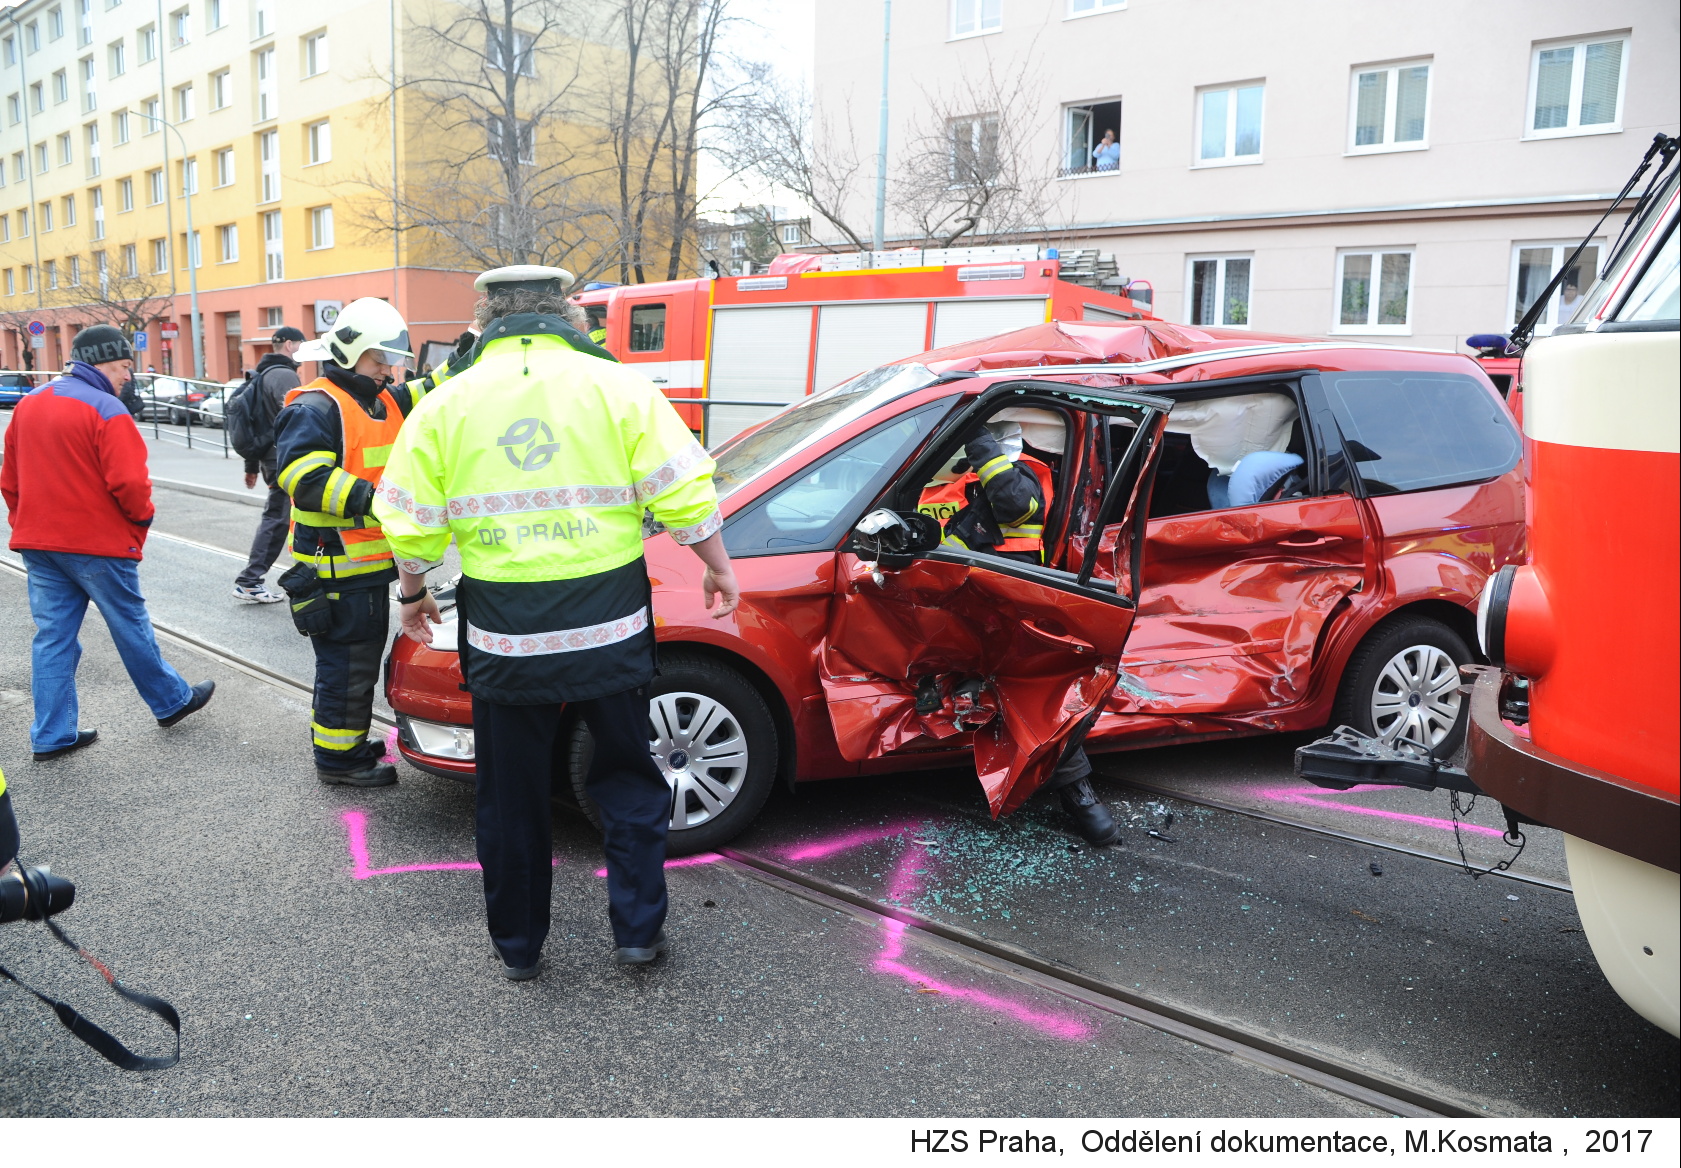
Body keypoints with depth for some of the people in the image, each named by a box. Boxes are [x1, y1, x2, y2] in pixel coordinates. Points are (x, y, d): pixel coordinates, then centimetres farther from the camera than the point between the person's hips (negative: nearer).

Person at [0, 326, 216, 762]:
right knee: (131, 627, 9)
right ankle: (171, 701, 26)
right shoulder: (106, 410, -16)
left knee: (52, 636, 9)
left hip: (38, 543, 7)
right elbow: (129, 482, -21)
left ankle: (52, 735, 13)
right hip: (98, 544, -6)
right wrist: (142, 517, -3)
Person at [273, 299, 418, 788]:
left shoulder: (386, 401, 13)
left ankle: (350, 742, 35)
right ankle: (336, 758, 12)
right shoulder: (316, 407, -15)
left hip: (370, 561, 10)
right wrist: (369, 498, -35)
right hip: (334, 565, -10)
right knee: (347, 663, -2)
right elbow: (302, 475, -26)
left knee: (362, 658, 20)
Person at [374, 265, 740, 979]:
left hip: (503, 639, 1)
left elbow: (413, 526, 4)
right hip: (609, 631, -1)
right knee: (626, 780, 18)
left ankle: (518, 947, 30)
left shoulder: (445, 405, 2)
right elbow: (684, 496, -5)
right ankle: (637, 930, 22)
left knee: (510, 798, 17)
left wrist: (412, 594, 22)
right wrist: (718, 570, 10)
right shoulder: (618, 386, -2)